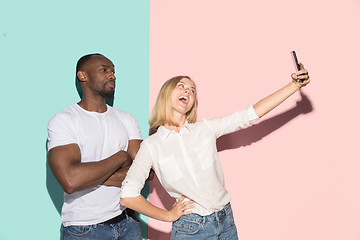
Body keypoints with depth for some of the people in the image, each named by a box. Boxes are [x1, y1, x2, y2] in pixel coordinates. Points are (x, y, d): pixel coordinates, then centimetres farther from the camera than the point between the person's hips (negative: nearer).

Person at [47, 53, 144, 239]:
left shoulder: (126, 119, 5)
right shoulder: (63, 120, -10)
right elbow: (70, 181, -25)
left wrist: (92, 177, -17)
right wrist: (121, 157, -14)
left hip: (127, 222, 4)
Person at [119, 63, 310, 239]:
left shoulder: (205, 129, 1)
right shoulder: (151, 146, -7)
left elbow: (252, 114, -3)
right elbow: (127, 196, -10)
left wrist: (295, 85, -7)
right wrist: (168, 215, -6)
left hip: (226, 223, 3)